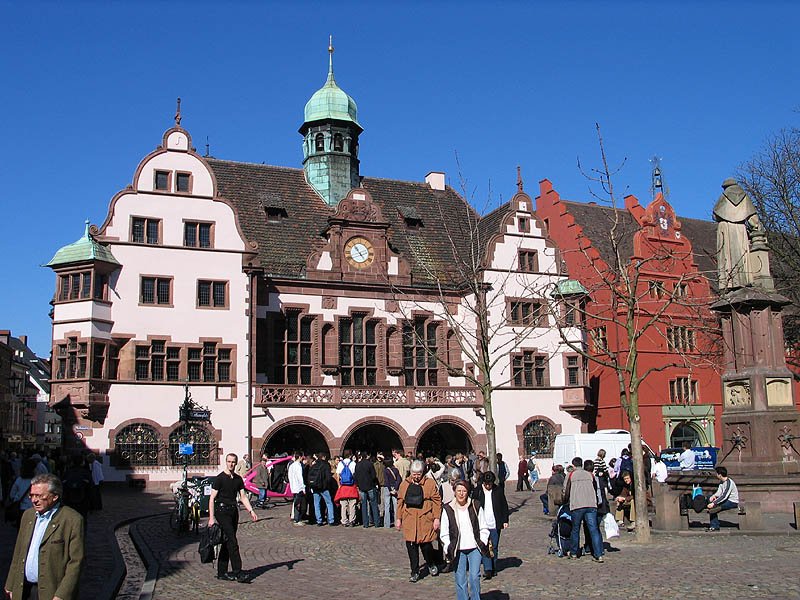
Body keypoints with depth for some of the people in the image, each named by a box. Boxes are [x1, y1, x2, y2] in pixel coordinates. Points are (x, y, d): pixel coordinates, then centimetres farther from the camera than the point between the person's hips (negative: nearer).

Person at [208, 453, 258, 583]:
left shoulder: (238, 479, 12)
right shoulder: (219, 478, -7)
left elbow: (243, 496, 14)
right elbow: (212, 498, -9)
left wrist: (251, 511, 2)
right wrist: (211, 517, -15)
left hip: (233, 511, 7)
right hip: (222, 511, -6)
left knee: (227, 542, 9)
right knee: (232, 542, -13)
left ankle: (222, 572, 15)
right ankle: (237, 572, -14)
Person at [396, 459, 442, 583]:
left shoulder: (430, 483, -1)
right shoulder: (405, 484, 8)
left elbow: (437, 501, -1)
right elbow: (400, 502, 13)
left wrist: (436, 518, -6)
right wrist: (399, 518, 12)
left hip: (425, 520, -2)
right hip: (409, 521, 3)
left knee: (426, 544, -2)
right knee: (411, 545, 2)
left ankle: (431, 564, 29)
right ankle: (415, 572, 15)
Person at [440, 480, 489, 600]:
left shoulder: (476, 507, 3)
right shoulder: (447, 509, 1)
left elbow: (484, 528, 9)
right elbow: (444, 533, 6)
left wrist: (482, 543, -2)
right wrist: (448, 548, -4)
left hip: (474, 549, 0)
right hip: (458, 550, 0)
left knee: (474, 577, -10)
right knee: (460, 580, 1)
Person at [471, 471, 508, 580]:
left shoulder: (498, 490, 1)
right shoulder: (477, 491, -2)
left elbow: (504, 506, 8)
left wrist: (505, 521, 3)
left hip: (495, 525, 1)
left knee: (495, 547, 10)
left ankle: (493, 568, 23)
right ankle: (487, 570, -10)